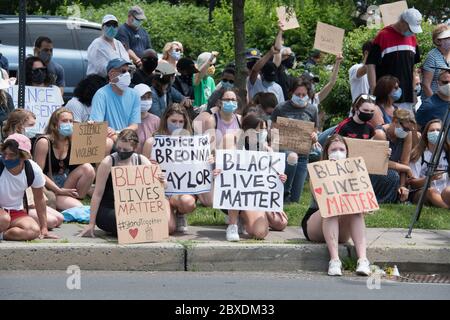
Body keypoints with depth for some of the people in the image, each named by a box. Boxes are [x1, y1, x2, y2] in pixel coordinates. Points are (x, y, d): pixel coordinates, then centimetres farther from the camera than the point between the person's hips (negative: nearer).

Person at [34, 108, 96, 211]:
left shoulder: (71, 141, 6)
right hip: (49, 189, -6)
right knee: (78, 208, -28)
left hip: (67, 185, 6)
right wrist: (59, 190, -17)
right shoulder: (44, 142, -11)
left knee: (88, 169, -20)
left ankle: (74, 198, -11)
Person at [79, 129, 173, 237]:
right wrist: (91, 224, -10)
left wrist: (161, 182, -21)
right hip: (108, 211, -4)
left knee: (169, 227, -16)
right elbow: (97, 194, -9)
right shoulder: (108, 163, -11)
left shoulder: (142, 162, 1)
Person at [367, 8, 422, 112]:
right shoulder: (383, 36, -8)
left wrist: (414, 92, 15)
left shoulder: (412, 38, 11)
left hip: (407, 97, 6)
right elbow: (371, 64, -10)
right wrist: (374, 92, -14)